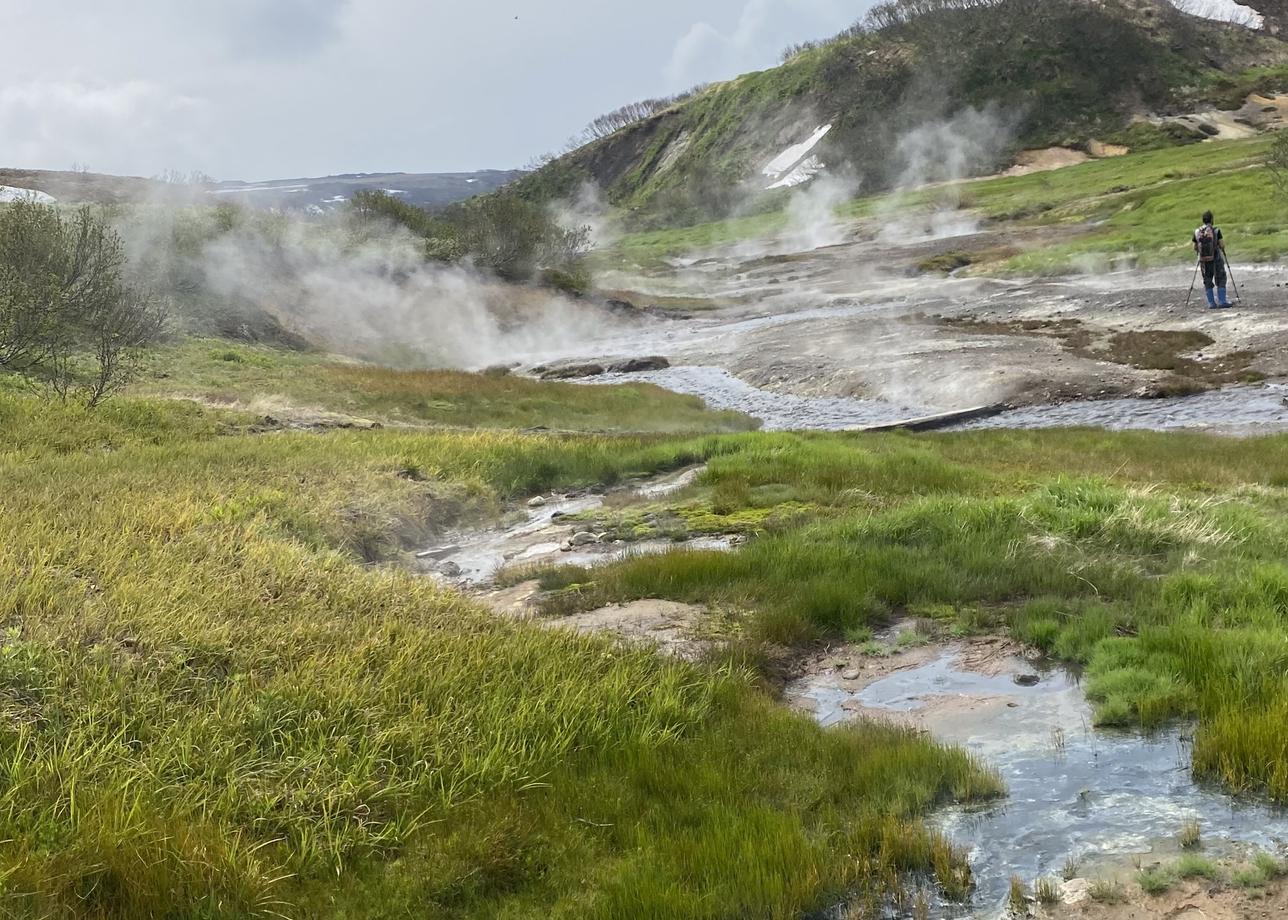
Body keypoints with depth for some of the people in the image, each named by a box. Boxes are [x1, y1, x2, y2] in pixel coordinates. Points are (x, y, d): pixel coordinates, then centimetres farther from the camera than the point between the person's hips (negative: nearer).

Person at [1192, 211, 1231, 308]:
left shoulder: (1197, 232, 0)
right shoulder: (1216, 230, -9)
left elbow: (1195, 247, 5)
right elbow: (1222, 245, -8)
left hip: (1204, 260, 3)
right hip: (1216, 259, -3)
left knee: (1207, 282, 11)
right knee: (1220, 280, 6)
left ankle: (1211, 303, 10)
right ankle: (1221, 301, 1)